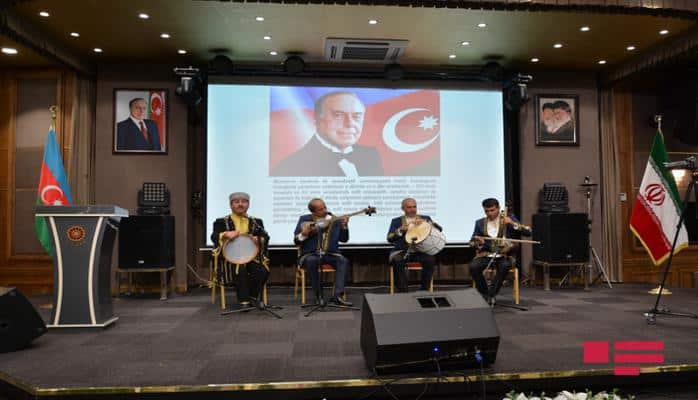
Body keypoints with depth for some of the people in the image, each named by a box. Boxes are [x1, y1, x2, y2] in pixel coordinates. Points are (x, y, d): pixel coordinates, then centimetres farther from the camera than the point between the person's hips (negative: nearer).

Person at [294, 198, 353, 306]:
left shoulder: (335, 220, 8)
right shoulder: (305, 219, 4)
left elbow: (344, 239, 6)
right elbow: (296, 241, 3)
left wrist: (344, 226, -10)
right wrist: (304, 234, -17)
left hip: (330, 254, 2)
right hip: (311, 254, -2)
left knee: (343, 261, -28)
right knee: (311, 261, -36)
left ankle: (337, 296, -31)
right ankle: (319, 296, -23)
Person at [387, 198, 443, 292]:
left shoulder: (424, 218, 16)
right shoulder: (396, 221, 13)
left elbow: (439, 229, 2)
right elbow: (389, 238, 1)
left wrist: (425, 222, -14)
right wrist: (400, 230, -17)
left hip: (421, 251, 1)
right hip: (402, 251, -1)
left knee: (430, 259, -30)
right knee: (397, 261, -33)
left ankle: (424, 290, -14)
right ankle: (402, 291, -21)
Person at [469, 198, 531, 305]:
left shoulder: (509, 218, 4)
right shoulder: (480, 223, 9)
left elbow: (528, 232, -4)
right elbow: (472, 242, 12)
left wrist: (513, 223, -18)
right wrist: (478, 242, -12)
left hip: (504, 255, -2)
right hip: (486, 255, 2)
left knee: (505, 266, -36)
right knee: (473, 266, -29)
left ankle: (491, 294, -20)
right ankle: (484, 294, -8)